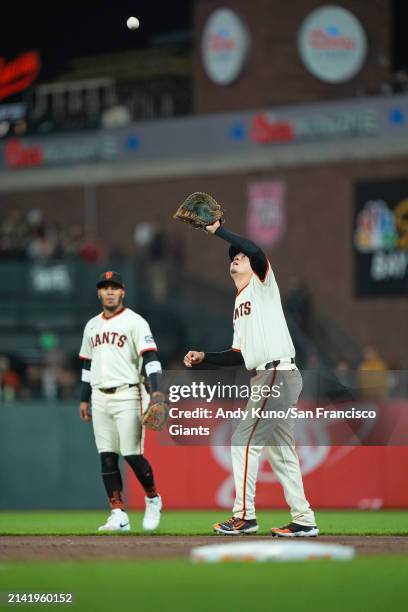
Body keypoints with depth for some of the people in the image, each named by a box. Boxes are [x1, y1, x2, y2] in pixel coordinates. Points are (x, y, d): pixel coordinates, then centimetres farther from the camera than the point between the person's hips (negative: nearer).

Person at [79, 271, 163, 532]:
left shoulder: (135, 322, -4)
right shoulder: (92, 326, 16)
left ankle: (153, 498, 14)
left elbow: (150, 357, -13)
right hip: (100, 397, 6)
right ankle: (119, 515, 3)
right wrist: (84, 399, 20)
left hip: (127, 395, -6)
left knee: (132, 454, -10)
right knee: (107, 458, 1)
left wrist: (156, 391, -25)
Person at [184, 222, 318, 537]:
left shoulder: (262, 285, 0)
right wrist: (204, 357, 15)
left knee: (244, 441, -8)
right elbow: (239, 355, 24)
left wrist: (218, 230, -15)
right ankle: (303, 521, 12)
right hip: (269, 378, 10)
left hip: (277, 374, -10)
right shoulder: (239, 304, 24)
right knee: (281, 450, 10)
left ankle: (244, 516, -5)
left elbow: (256, 251, -21)